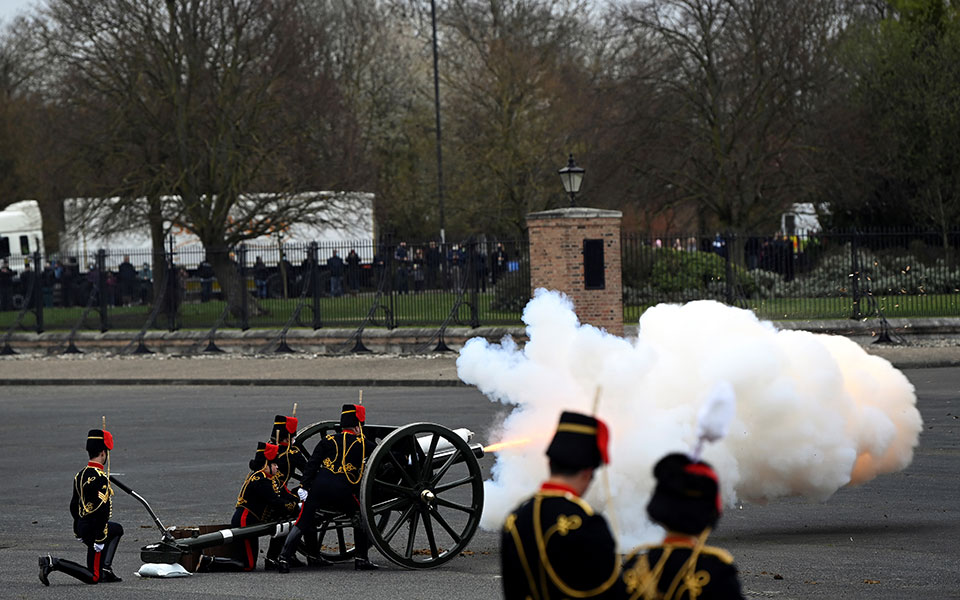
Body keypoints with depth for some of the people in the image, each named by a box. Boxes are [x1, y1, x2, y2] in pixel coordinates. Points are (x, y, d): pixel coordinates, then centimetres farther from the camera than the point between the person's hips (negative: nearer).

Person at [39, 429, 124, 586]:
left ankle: (106, 571, 22)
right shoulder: (101, 478, -19)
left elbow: (74, 506, 17)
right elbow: (102, 509, -25)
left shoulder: (80, 475, 9)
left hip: (82, 525, 9)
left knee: (117, 530, 32)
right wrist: (99, 539, -23)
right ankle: (53, 563, -16)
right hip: (94, 530, -9)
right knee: (93, 578, -3)